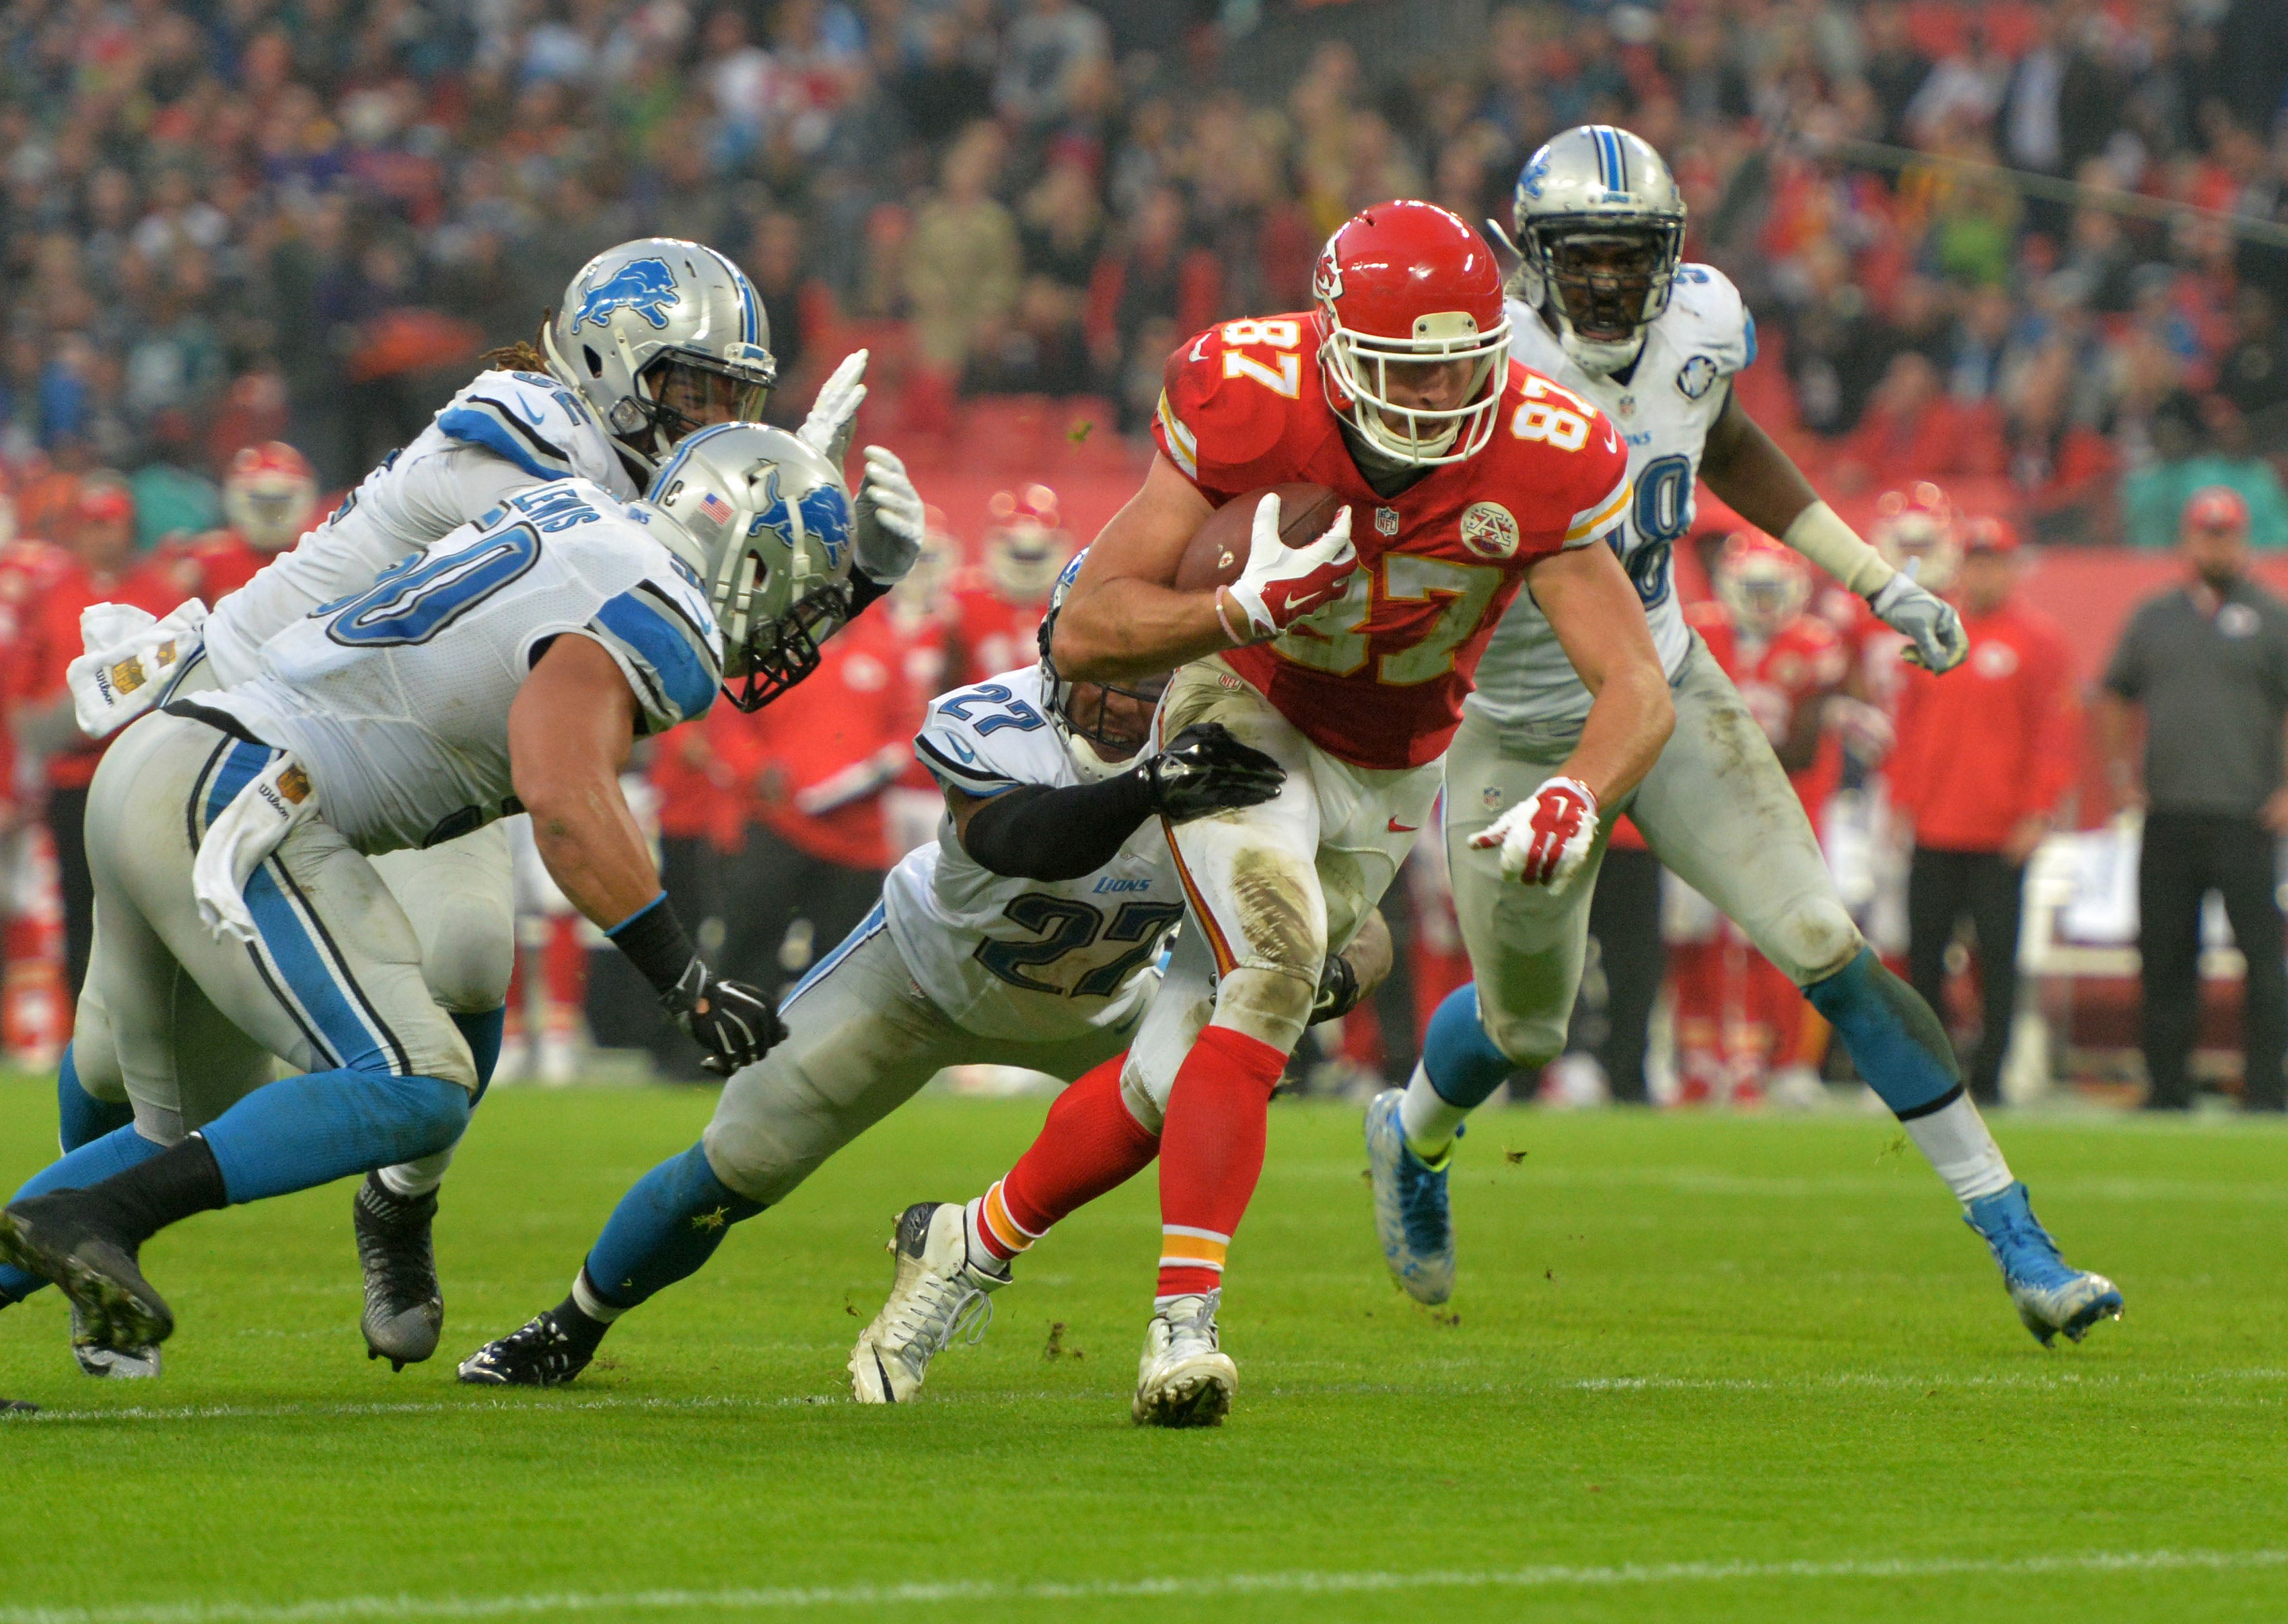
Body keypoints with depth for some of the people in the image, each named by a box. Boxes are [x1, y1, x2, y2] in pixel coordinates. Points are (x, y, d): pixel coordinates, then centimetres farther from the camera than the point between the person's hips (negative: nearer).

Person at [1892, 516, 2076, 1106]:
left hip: (2002, 834, -4)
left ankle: (1987, 1078, 1)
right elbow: (1909, 723, 17)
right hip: (1933, 831, 4)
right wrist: (1900, 801, 9)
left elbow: (2054, 732, -4)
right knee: (1923, 953, 5)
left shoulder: (2038, 638, -1)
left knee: (1997, 957, -2)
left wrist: (2037, 813, -10)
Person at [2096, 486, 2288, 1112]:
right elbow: (2114, 699, 24)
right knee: (2164, 959, 5)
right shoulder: (2154, 617, 15)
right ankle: (2166, 1088, 11)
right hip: (2166, 819, 4)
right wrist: (2119, 768, 11)